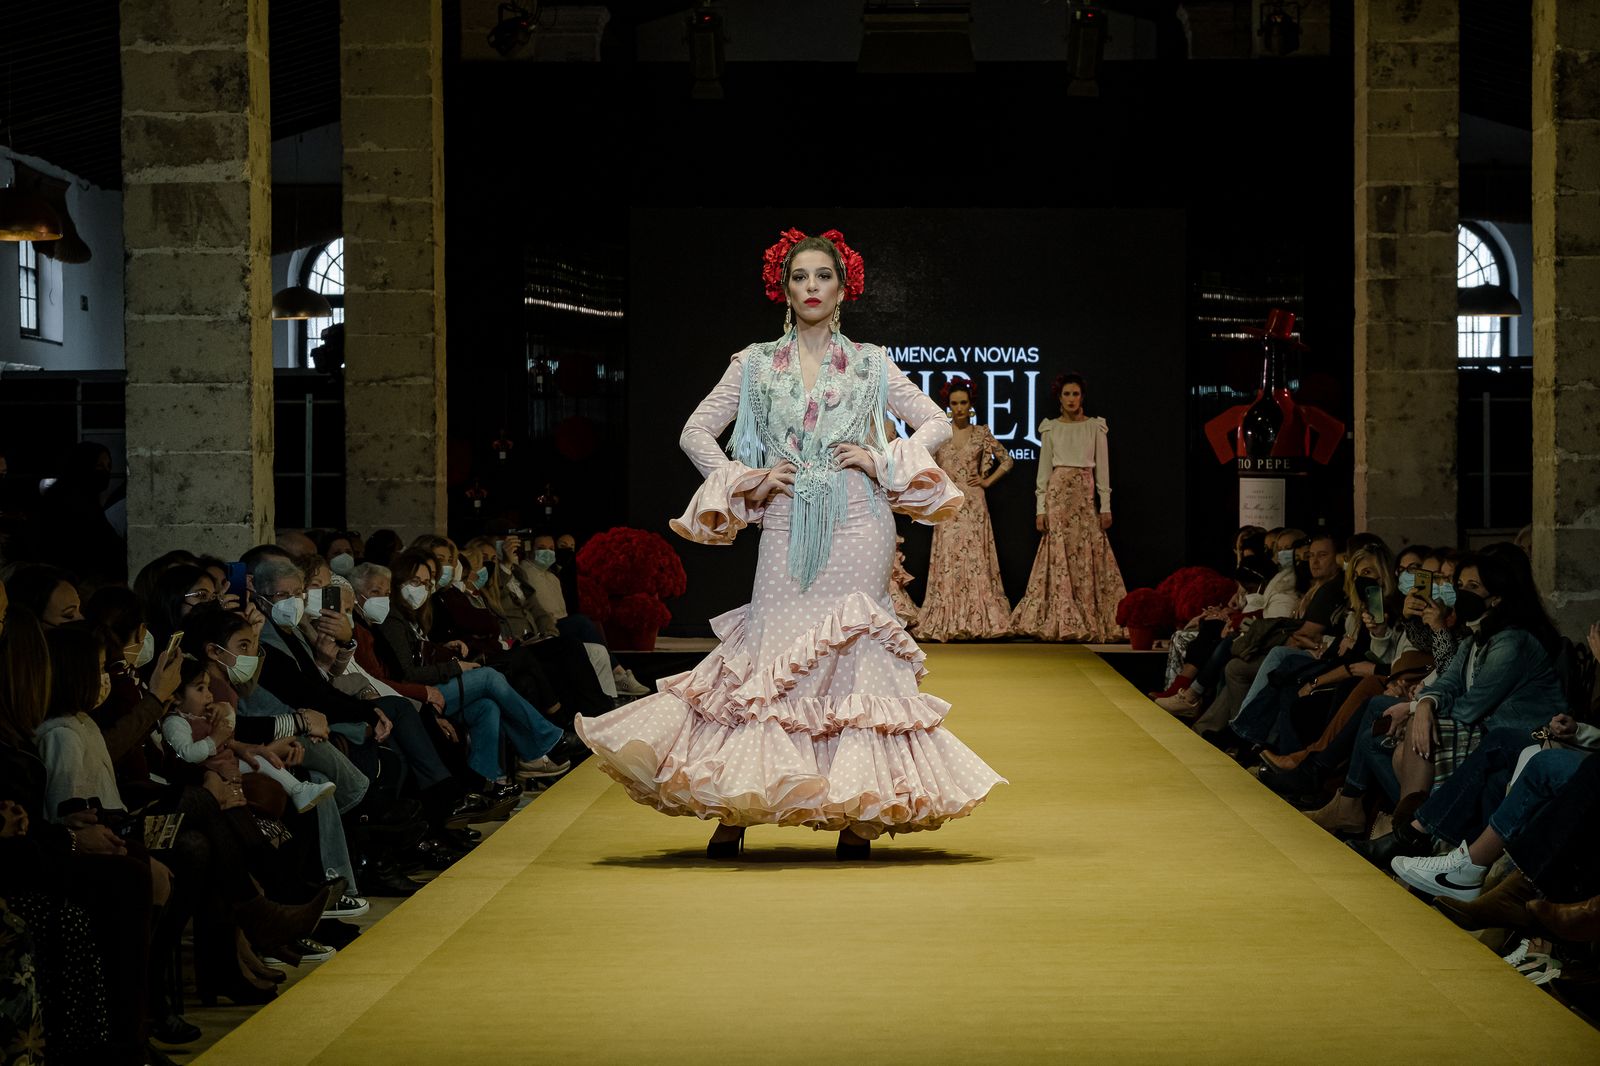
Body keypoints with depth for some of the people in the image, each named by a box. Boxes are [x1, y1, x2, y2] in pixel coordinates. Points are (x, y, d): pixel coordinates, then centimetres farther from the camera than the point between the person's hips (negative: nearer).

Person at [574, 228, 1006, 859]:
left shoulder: (869, 364, 9)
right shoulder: (755, 364, 9)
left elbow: (936, 422, 12)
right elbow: (696, 432, 9)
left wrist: (884, 463, -3)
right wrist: (747, 481, -3)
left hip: (856, 529, 0)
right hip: (786, 530, 0)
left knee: (855, 654, -3)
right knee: (769, 659, -4)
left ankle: (859, 811, 2)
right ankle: (734, 808, 1)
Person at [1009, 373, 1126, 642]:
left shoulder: (1095, 427, 6)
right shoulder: (1050, 428, 6)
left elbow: (1102, 467, 4)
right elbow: (1044, 470, 5)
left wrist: (1105, 507, -2)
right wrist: (1040, 509, -2)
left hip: (1086, 498, 1)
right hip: (1058, 496, -1)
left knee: (1087, 557, -3)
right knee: (1059, 557, -4)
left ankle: (1091, 623, 1)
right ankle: (1059, 622, -3)